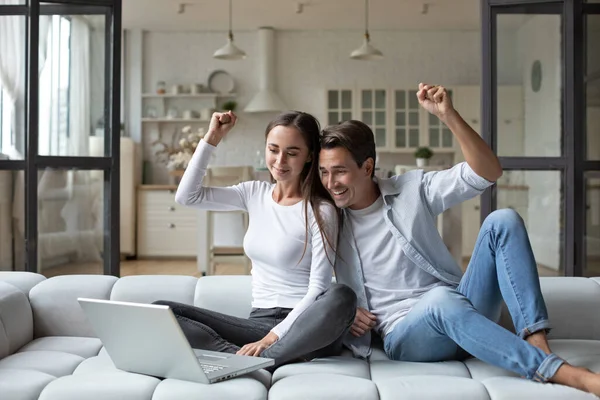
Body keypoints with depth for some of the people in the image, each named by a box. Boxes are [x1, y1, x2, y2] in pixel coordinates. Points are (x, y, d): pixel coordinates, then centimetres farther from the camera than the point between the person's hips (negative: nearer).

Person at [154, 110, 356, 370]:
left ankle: (255, 360, -34)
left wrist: (272, 338, -23)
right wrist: (211, 138, 3)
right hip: (259, 323, 5)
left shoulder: (321, 211, -7)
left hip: (303, 328, -4)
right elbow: (187, 196, 5)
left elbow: (319, 288, -13)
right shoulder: (255, 193, 10)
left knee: (341, 297, -39)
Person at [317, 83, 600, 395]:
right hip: (404, 336, -3)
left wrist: (448, 115, -15)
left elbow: (488, 172, -3)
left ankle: (537, 345, -30)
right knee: (441, 297, -40)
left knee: (502, 221, -18)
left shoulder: (413, 188, 7)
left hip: (459, 316, 3)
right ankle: (563, 373, -40)